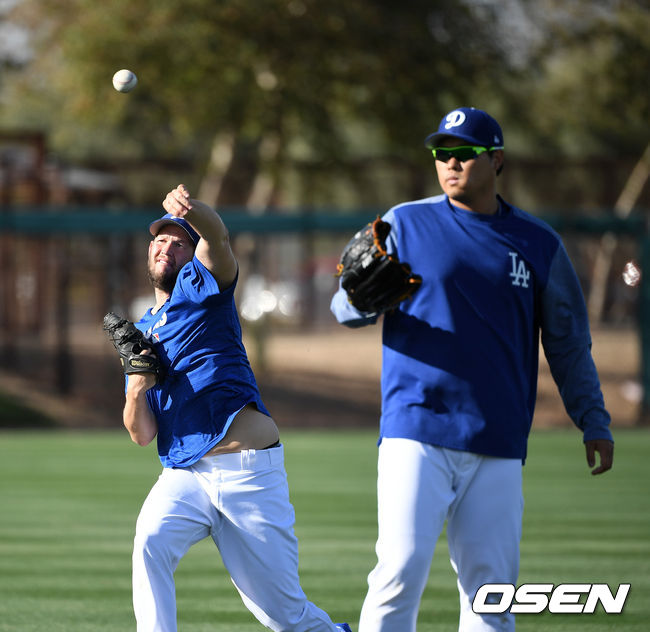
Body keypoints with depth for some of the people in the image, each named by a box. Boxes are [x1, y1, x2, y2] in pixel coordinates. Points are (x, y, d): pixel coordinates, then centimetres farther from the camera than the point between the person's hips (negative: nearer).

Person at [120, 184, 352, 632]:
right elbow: (142, 435, 10)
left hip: (251, 472, -4)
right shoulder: (141, 333, 19)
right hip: (185, 476, 4)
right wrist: (138, 378, -10)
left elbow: (216, 237, -19)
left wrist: (193, 210, -43)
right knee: (151, 542, -29)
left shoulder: (199, 284, 7)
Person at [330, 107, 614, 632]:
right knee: (401, 570, -13)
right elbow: (347, 311, 2)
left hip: (498, 449, 2)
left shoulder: (539, 243, 10)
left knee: (491, 588, 2)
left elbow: (568, 343, 15)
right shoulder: (405, 224, 5)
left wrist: (594, 422, 7)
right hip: (416, 434, -2)